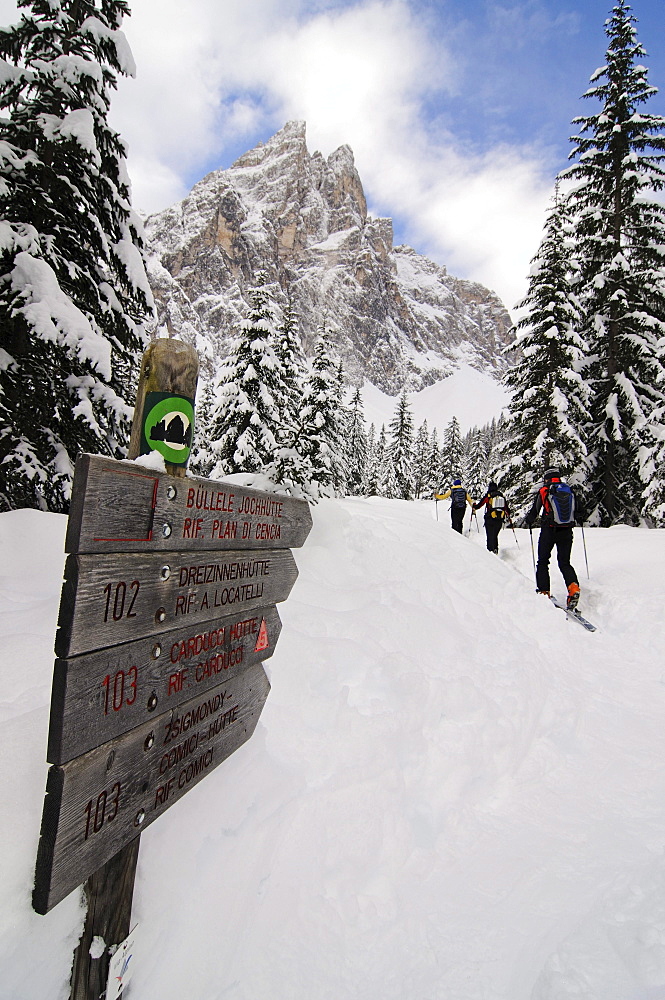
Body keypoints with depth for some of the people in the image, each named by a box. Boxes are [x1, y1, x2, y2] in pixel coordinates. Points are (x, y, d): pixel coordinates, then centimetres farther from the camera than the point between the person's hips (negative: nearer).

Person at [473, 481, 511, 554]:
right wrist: (508, 515, 35)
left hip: (490, 519, -4)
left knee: (490, 536, 2)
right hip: (500, 520, 4)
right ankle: (495, 549, 10)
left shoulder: (488, 495, -4)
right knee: (495, 535, 17)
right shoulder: (502, 496, 8)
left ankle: (491, 550, -3)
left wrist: (474, 507, 21)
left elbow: (480, 505, -1)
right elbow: (506, 508, 16)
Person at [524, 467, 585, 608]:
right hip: (567, 532, 3)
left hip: (549, 531, -3)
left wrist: (528, 522, 20)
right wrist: (573, 517, 33)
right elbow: (580, 513, 10)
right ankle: (573, 586, -13)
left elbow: (533, 513, -1)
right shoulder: (570, 491, 7)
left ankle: (543, 592, 5)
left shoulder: (544, 491, -3)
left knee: (543, 561, 10)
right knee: (565, 562, 11)